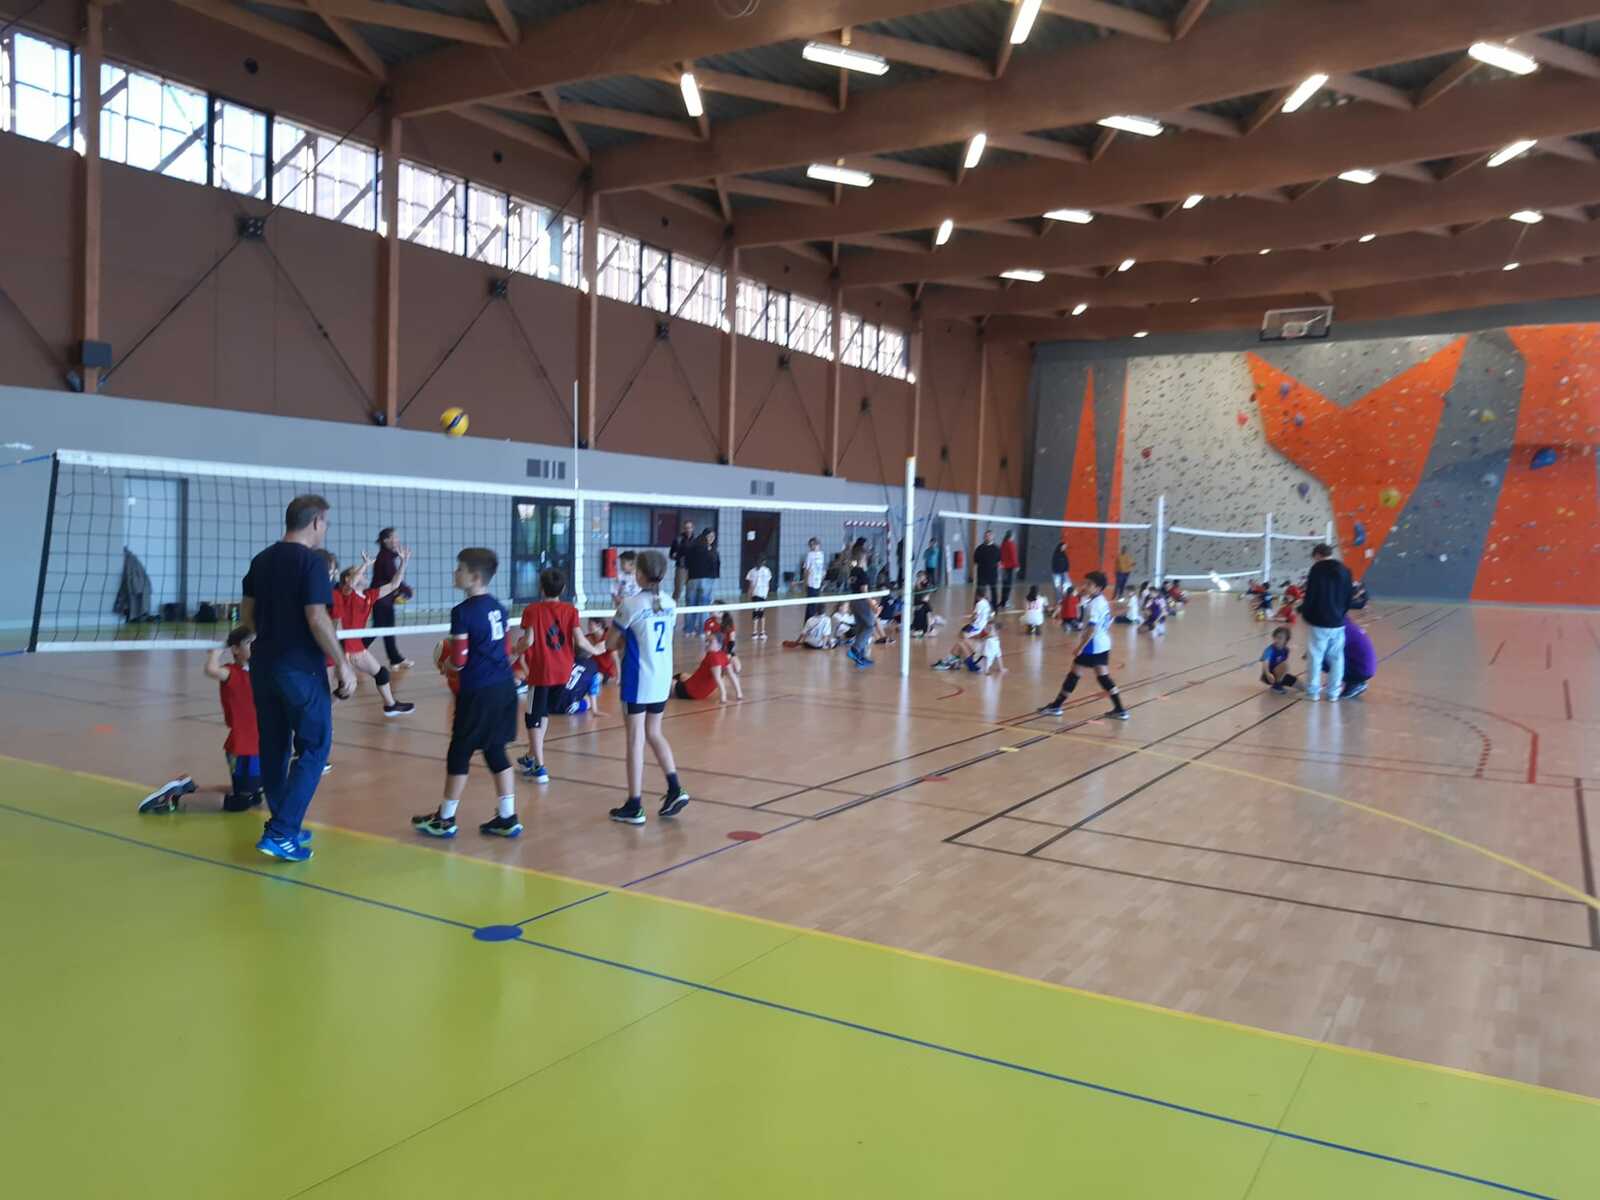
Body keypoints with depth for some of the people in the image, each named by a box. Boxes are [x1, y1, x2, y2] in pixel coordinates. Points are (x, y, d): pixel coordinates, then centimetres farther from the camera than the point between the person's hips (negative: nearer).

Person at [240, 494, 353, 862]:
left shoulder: (261, 560, 11)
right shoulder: (311, 561, -12)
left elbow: (246, 614, 15)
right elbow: (317, 618, -19)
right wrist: (342, 663, -14)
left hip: (264, 665, 8)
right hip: (301, 668, -8)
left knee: (273, 747, 14)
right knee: (313, 748, 0)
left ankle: (284, 826, 24)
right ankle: (281, 833, -6)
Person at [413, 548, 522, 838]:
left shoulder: (462, 612, -13)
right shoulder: (498, 607, 9)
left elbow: (458, 661, -14)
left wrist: (447, 664, 6)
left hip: (478, 692, -7)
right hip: (504, 687, 7)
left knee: (460, 752, 6)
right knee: (496, 751, 13)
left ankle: (445, 819, 18)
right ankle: (507, 818, 13)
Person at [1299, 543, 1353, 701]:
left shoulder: (1317, 569, -9)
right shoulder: (1345, 570, 7)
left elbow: (1310, 596, -12)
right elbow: (1348, 599, 10)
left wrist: (1305, 613, 2)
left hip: (1318, 622, -5)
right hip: (1337, 622, 5)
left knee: (1315, 656, 3)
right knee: (1336, 658, 11)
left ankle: (1313, 691, 7)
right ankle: (1333, 692, 15)